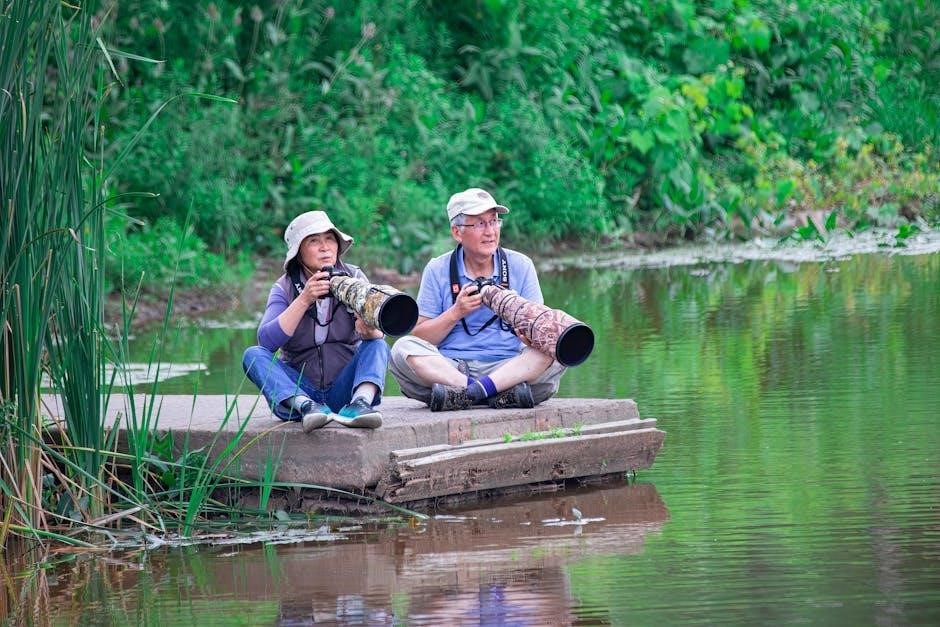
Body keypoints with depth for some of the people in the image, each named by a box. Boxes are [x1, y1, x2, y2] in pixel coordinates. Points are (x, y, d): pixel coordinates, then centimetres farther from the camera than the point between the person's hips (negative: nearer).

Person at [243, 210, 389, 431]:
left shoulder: (353, 278, 2)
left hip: (344, 388, 0)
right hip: (298, 390, 0)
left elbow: (378, 334, -14)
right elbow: (266, 341, -16)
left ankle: (360, 403, -48)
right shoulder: (285, 288, 1)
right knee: (253, 355, -22)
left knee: (377, 345, -22)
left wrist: (369, 331, -39)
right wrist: (304, 300, -25)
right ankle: (307, 406, -44)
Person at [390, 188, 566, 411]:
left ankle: (463, 393, -36)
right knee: (403, 349, -27)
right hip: (449, 367, 0)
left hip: (508, 366, 0)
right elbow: (420, 339, 1)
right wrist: (456, 313, -13)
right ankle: (501, 391, -35)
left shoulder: (520, 266, 8)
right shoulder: (437, 271, 6)